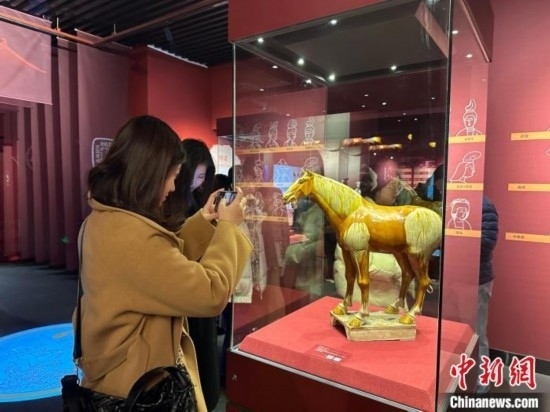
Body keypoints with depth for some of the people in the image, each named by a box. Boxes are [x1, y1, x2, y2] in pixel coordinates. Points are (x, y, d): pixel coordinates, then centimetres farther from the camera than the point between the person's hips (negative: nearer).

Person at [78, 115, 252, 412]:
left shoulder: (103, 219, -1)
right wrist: (227, 228, -17)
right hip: (134, 383, -9)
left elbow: (163, 260, 10)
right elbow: (210, 295, -29)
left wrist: (202, 222, 6)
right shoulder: (129, 233, -32)